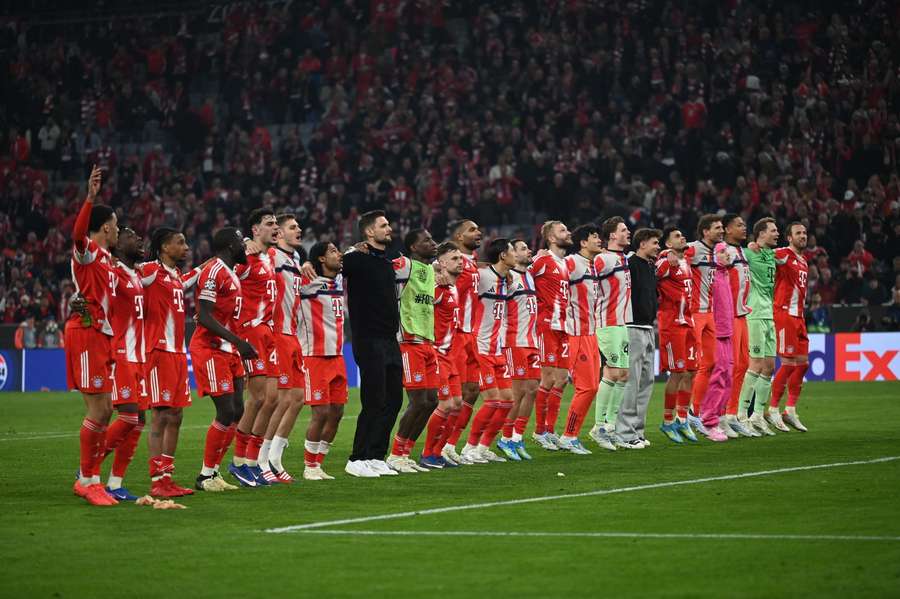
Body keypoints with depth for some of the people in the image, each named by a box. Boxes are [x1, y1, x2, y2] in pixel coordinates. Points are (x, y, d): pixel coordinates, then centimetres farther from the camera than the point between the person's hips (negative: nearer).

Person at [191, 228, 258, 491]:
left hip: (228, 351, 10)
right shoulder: (213, 272, -14)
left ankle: (213, 472, 12)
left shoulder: (231, 274, 17)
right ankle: (205, 476, -2)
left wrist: (240, 346, 18)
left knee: (237, 411, 7)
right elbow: (205, 317, -21)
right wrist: (238, 341, -24)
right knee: (226, 412, -11)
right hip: (210, 349, -10)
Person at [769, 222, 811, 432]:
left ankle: (791, 410, 14)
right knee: (789, 363, -10)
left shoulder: (804, 262, 19)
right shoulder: (783, 255, -7)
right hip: (784, 313, -9)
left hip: (798, 316, 9)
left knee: (803, 363, 8)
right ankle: (773, 410, -2)